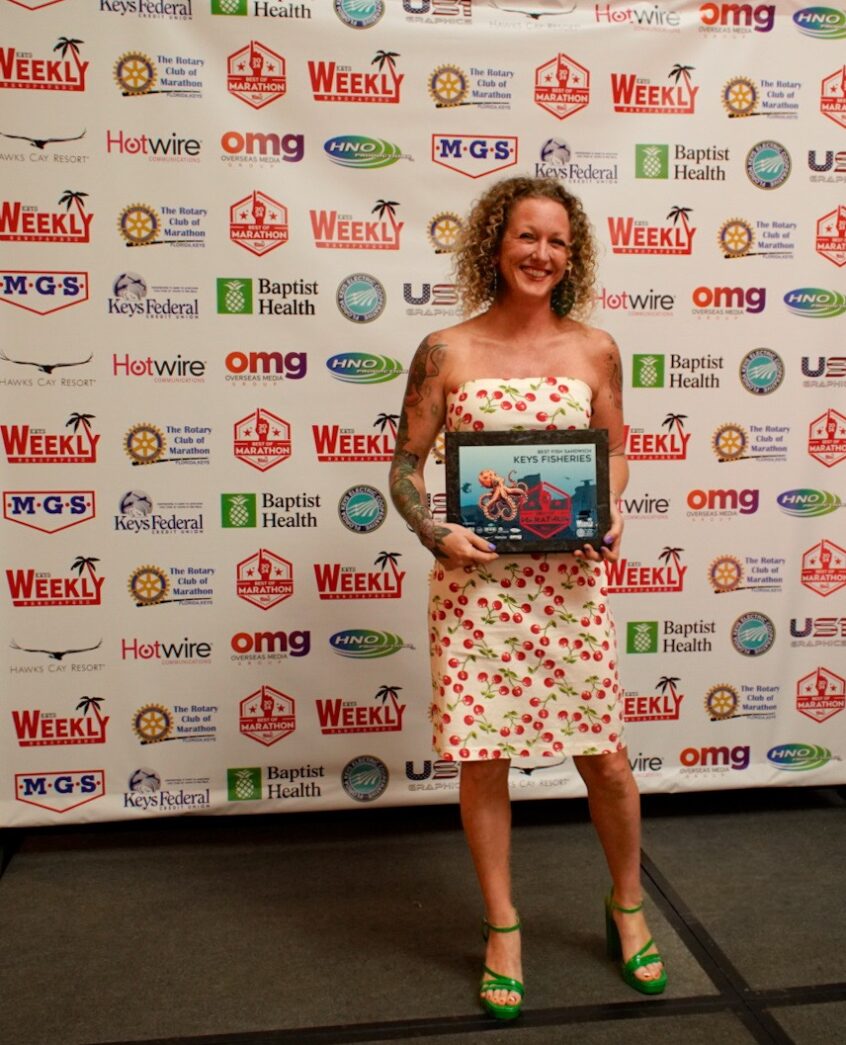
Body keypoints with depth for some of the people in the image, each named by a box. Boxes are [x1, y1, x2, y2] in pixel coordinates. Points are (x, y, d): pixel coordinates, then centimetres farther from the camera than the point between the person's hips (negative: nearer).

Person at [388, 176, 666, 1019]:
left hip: (568, 578, 1)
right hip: (474, 579, -1)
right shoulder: (445, 352, -1)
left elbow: (614, 451, 13)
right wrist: (434, 534, -15)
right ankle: (502, 928, 30)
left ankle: (627, 906, 37)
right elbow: (405, 465, 2)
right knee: (482, 757, 8)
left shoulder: (594, 349, 4)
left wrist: (610, 511, -7)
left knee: (602, 755, 9)